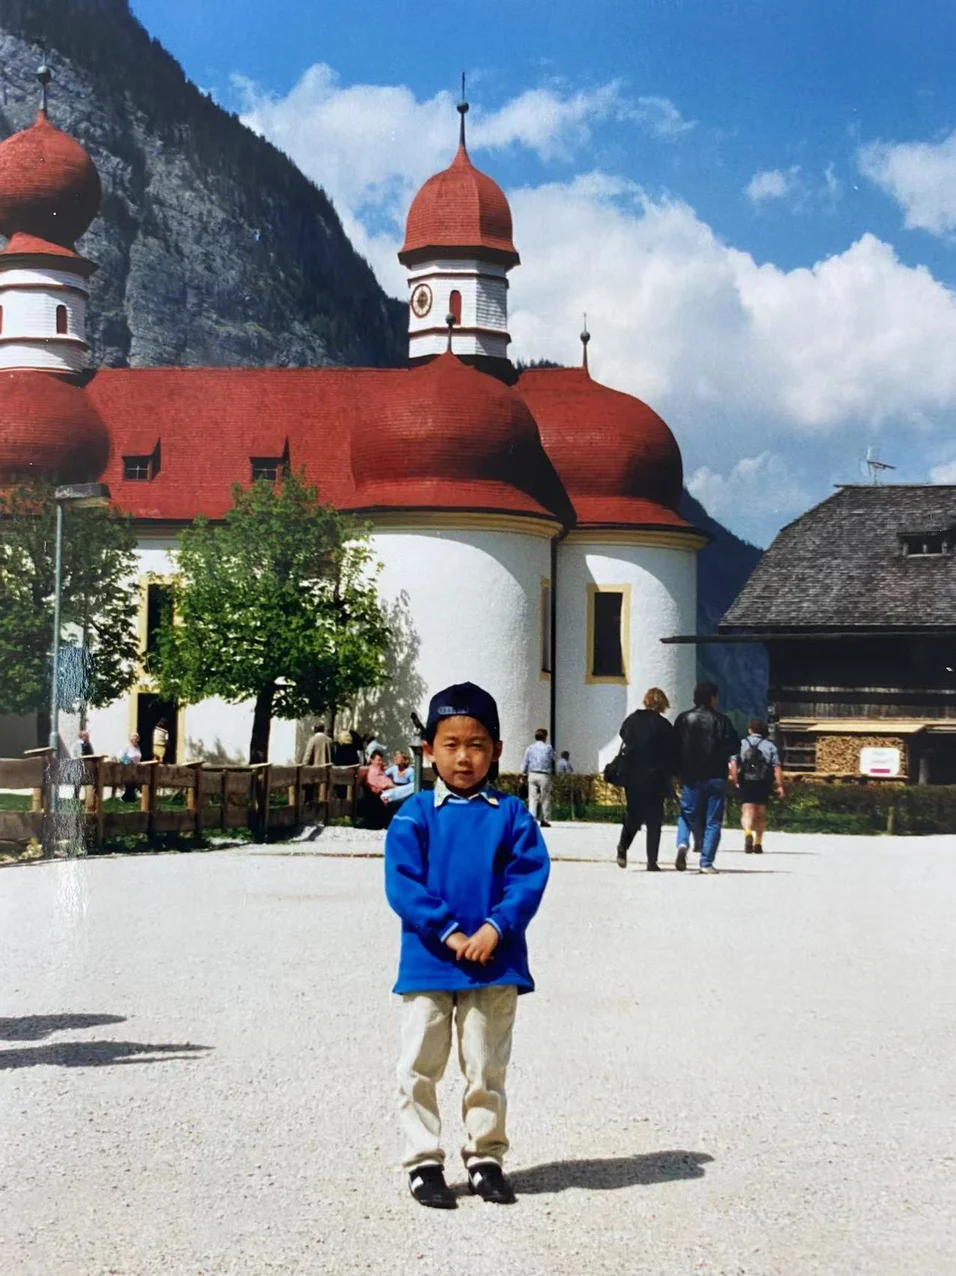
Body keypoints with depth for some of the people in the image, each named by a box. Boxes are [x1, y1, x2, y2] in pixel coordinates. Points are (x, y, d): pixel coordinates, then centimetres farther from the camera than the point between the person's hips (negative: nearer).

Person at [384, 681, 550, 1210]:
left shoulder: (510, 815, 2)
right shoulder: (415, 815, -3)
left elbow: (530, 876, -5)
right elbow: (402, 884, -9)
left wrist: (494, 928, -18)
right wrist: (448, 933, -17)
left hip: (494, 963, 1)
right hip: (427, 963, -1)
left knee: (487, 1068, 11)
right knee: (419, 1066, 4)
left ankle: (486, 1158, 23)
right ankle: (423, 1162, 14)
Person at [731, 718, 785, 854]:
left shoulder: (741, 743, 6)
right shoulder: (770, 746, 6)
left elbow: (733, 764, -5)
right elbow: (777, 767, -3)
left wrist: (736, 781, -2)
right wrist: (780, 786, -3)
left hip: (746, 782, -1)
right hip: (764, 783, 1)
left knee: (747, 812, -5)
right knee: (760, 814, 14)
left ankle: (748, 833, -34)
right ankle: (758, 843, 19)